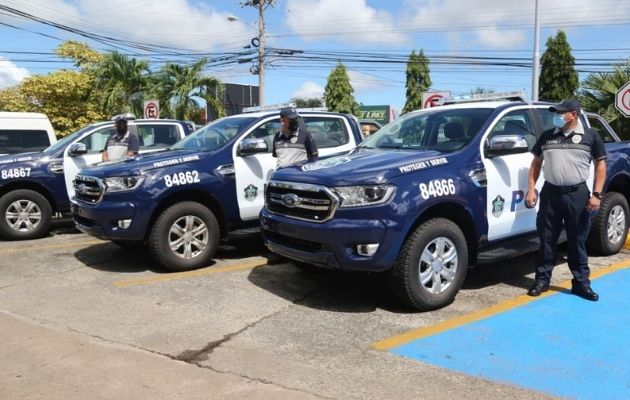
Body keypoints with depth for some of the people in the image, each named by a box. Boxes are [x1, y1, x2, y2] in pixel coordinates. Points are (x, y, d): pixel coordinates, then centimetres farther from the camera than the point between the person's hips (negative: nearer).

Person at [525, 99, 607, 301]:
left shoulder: (590, 136, 2)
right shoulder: (547, 136, 8)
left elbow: (600, 165, 3)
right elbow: (536, 164, 13)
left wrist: (596, 194, -6)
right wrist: (531, 189, 3)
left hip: (578, 194, -2)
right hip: (550, 193, 2)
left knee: (577, 241, 6)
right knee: (546, 239, 6)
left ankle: (581, 282, 16)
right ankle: (542, 279, 16)